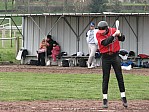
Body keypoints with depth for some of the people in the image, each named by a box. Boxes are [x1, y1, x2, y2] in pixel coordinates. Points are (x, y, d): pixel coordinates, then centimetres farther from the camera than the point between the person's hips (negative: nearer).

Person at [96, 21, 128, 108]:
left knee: (120, 77, 2)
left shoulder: (114, 30, -3)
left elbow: (122, 39, 6)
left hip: (115, 56, 1)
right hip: (105, 57, -1)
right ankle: (105, 99, 5)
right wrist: (114, 35, -29)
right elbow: (105, 43, -25)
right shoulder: (99, 34, -9)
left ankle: (123, 97, 8)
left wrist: (119, 35, -16)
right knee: (105, 78, 1)